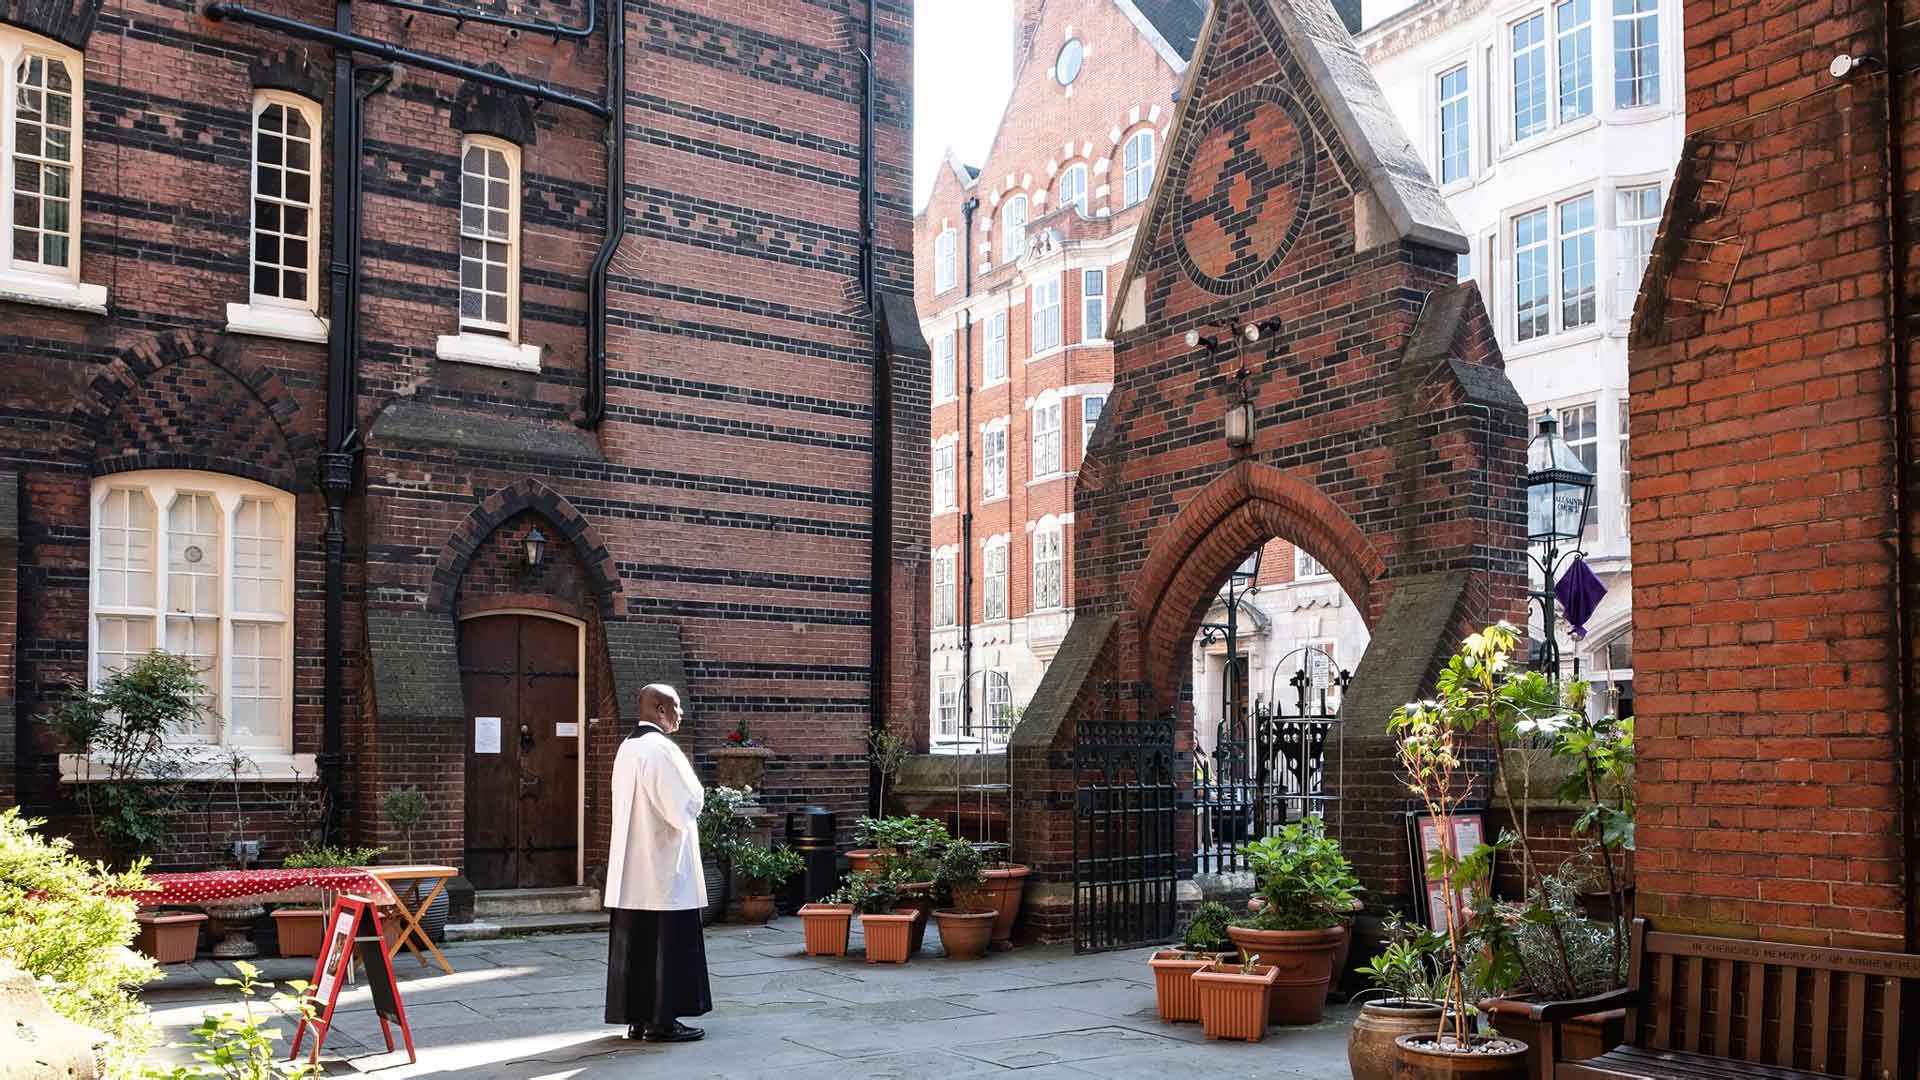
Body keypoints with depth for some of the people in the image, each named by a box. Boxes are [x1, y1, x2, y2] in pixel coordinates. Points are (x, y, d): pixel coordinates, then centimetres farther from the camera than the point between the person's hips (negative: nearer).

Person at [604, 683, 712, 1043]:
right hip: (663, 867, -9)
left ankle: (636, 1016, 17)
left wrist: (688, 801, 14)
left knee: (635, 942, 11)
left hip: (631, 870, 9)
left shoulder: (627, 748, 11)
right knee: (667, 943, -1)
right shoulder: (661, 749, -17)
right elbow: (685, 807, -20)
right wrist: (697, 796, 1)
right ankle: (660, 1020, 2)